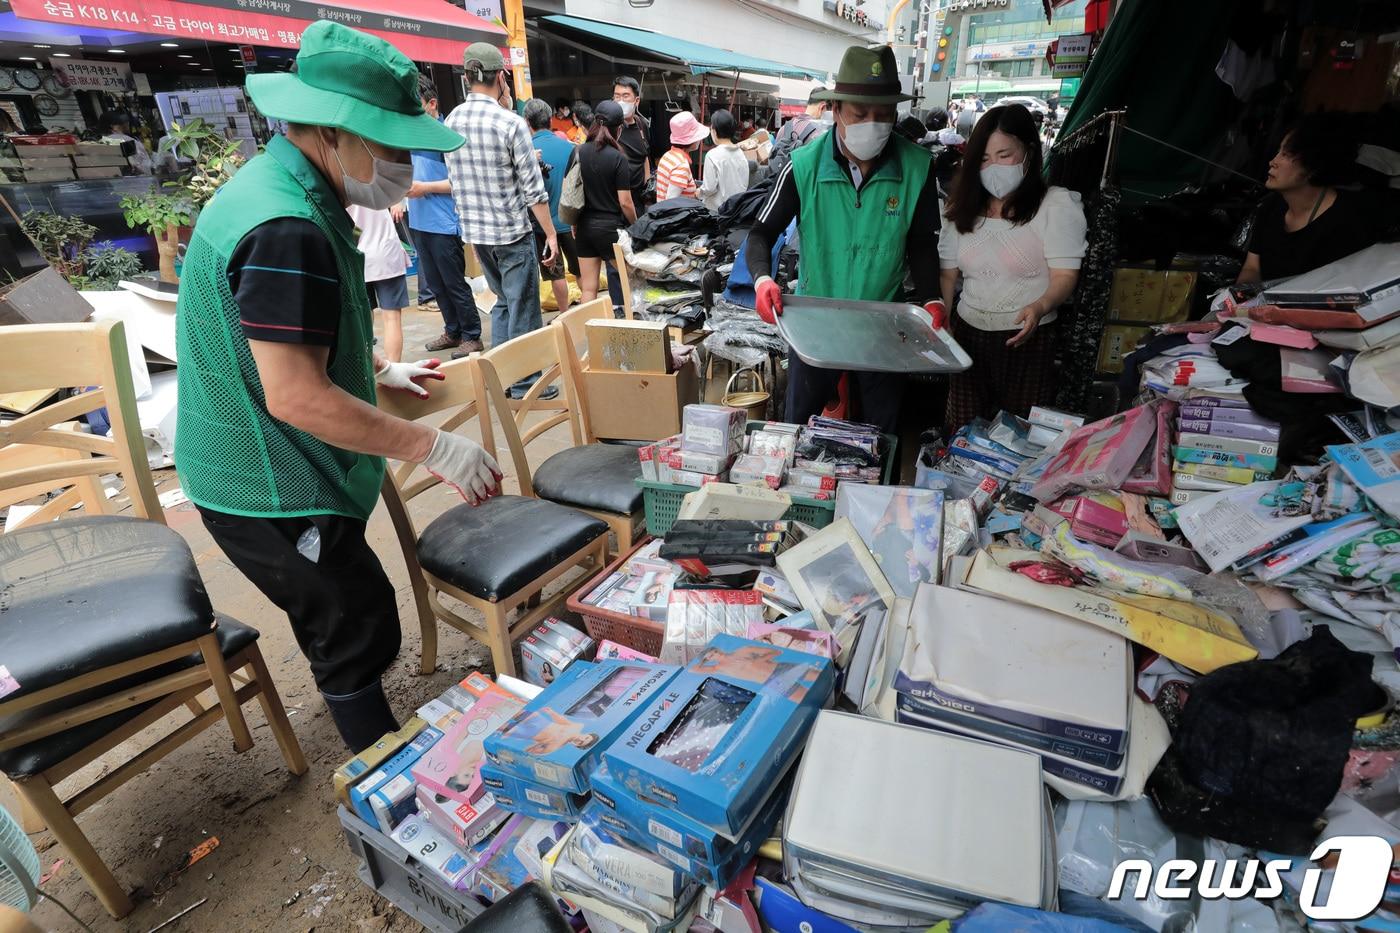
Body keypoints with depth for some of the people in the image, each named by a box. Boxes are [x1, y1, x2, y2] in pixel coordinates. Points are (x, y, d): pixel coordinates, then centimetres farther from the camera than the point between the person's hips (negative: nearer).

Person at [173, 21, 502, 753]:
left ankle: (373, 746, 49)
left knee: (341, 620, 26)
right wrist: (436, 448, -27)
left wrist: (379, 370, 24)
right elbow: (297, 397, -31)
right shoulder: (286, 231, -27)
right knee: (360, 632, 4)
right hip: (272, 493, -10)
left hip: (258, 471, 10)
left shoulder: (274, 189, 9)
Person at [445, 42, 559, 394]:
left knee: (502, 301, 20)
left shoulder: (451, 121, 5)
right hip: (512, 232, -7)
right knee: (522, 310, 2)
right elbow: (533, 188, -15)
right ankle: (523, 384, 9)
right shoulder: (511, 124, -14)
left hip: (474, 230, 7)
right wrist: (551, 233, -7)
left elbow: (455, 178, 13)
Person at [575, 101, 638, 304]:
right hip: (610, 226, -4)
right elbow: (625, 202, -12)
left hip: (585, 226, 4)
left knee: (588, 287, 7)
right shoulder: (618, 158, -11)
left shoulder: (579, 152, 1)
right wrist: (636, 225, 4)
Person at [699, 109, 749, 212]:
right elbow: (745, 184, 8)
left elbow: (709, 188, -15)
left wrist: (698, 193, 3)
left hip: (717, 210, -6)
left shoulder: (712, 155, -14)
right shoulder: (741, 154, 4)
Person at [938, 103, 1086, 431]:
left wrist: (1040, 307, -31)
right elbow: (948, 272, 9)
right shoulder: (964, 207, 10)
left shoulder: (1057, 204, -4)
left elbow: (1064, 276, -10)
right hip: (968, 333, 4)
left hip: (1027, 339, -3)